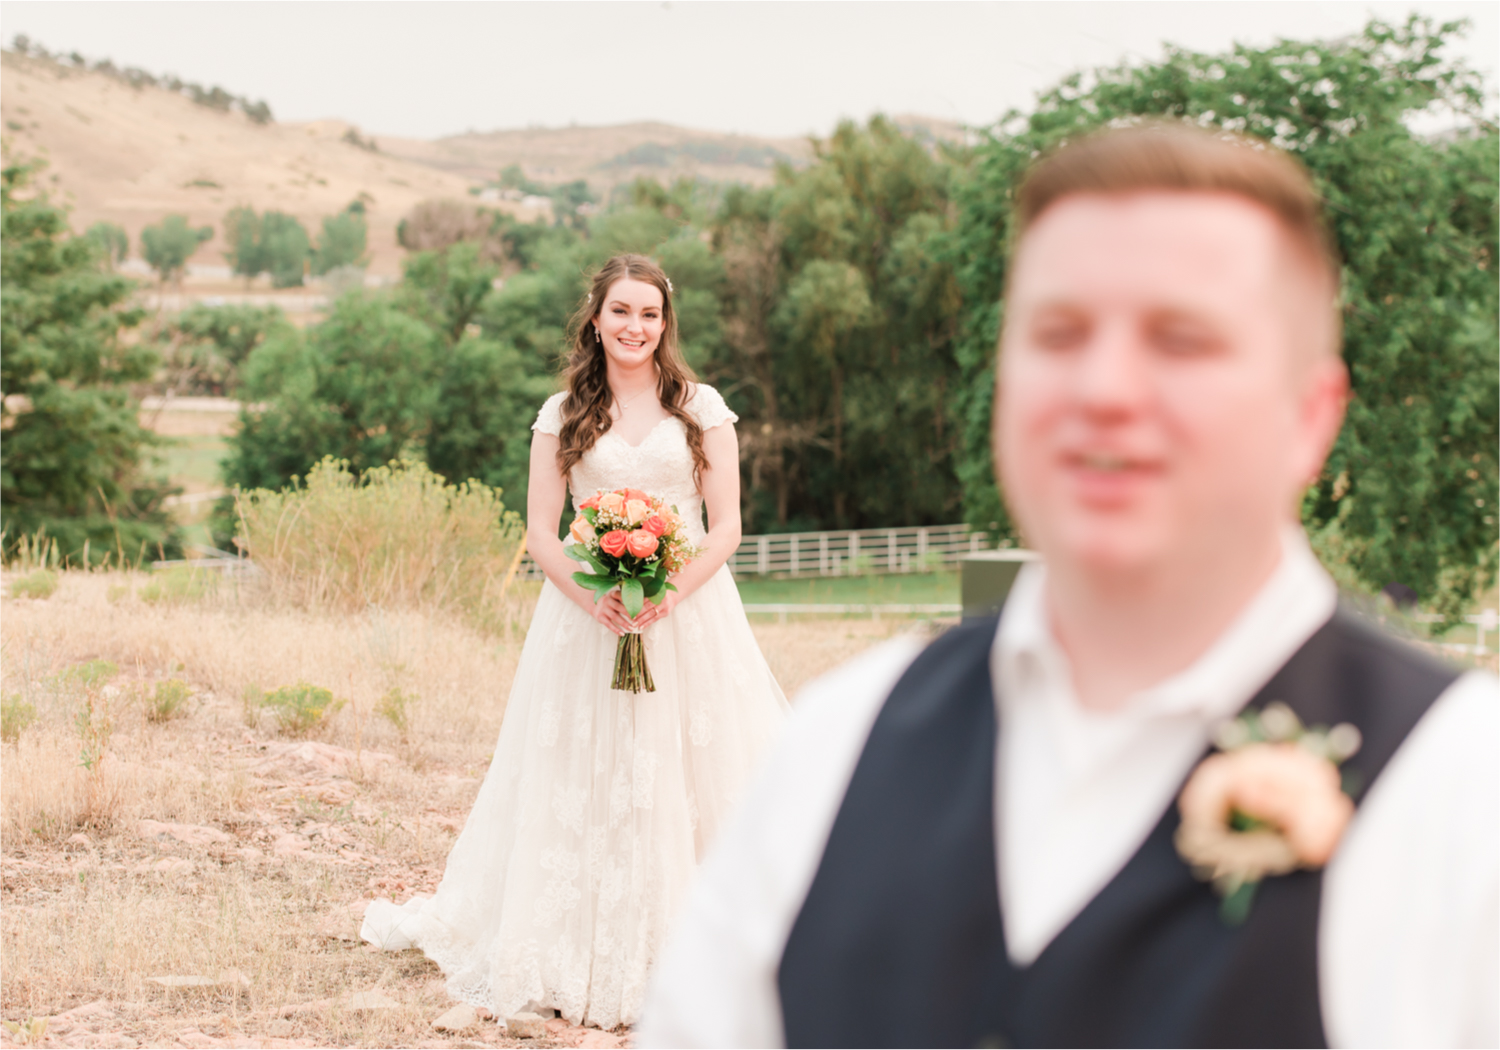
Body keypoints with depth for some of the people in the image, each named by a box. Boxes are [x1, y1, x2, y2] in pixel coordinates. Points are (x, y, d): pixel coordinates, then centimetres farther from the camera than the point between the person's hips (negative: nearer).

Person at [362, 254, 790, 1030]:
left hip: (689, 612, 0)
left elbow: (726, 526, 1)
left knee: (690, 781, -1)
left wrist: (672, 594, -16)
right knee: (583, 789, 1)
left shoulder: (702, 408, 6)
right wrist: (593, 596, -14)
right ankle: (581, 954, 8)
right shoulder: (564, 415, 8)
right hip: (586, 616, 0)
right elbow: (540, 530, 3)